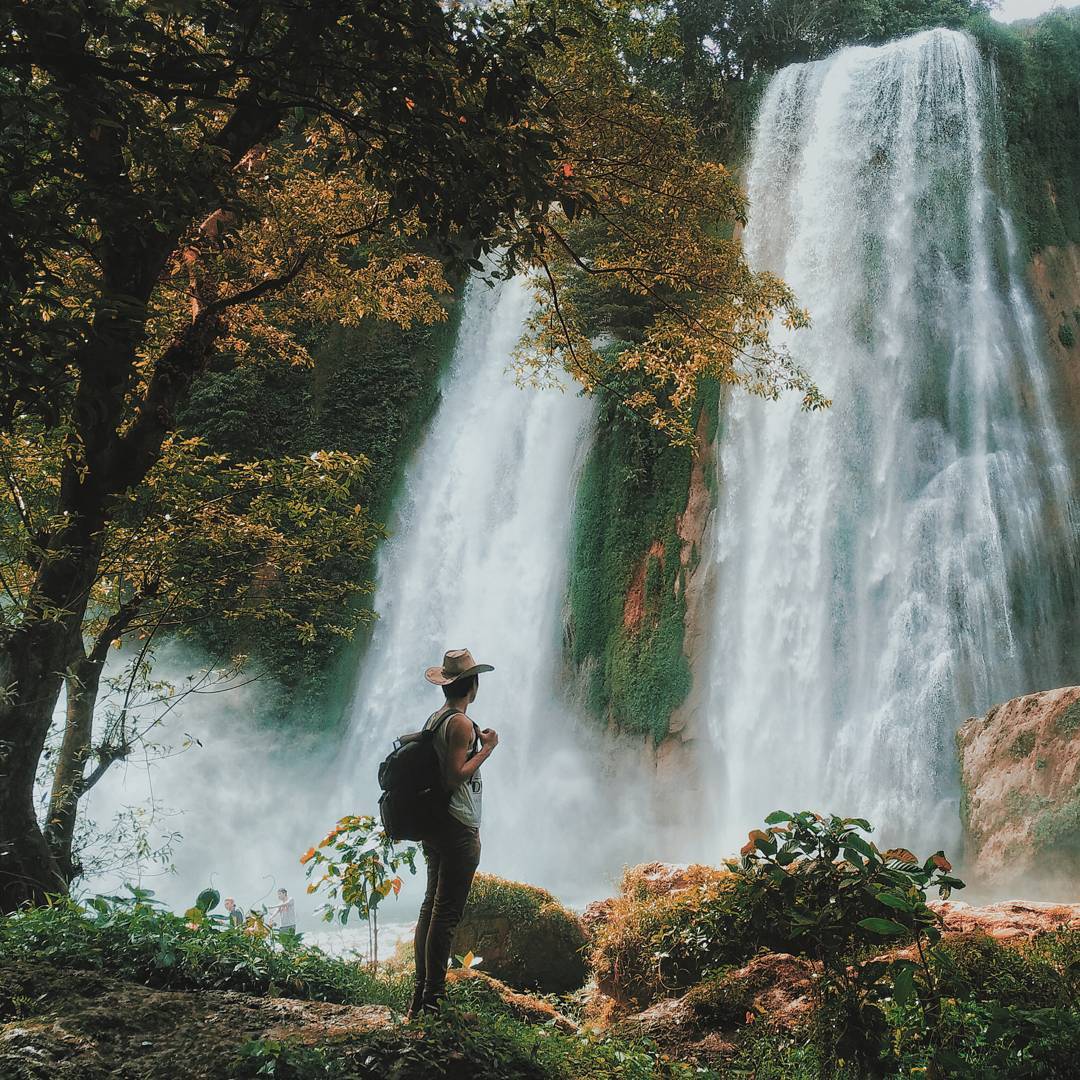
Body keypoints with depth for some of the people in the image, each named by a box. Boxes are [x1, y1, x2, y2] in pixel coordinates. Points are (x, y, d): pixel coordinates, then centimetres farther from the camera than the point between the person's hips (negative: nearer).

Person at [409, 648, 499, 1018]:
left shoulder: (434, 720, 12)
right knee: (446, 913, -4)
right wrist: (486, 748, -12)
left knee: (431, 907, 14)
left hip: (435, 827, 10)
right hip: (459, 829, -10)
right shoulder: (461, 724, -15)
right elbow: (455, 777, -21)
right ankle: (433, 998, 0)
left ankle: (420, 993, 21)